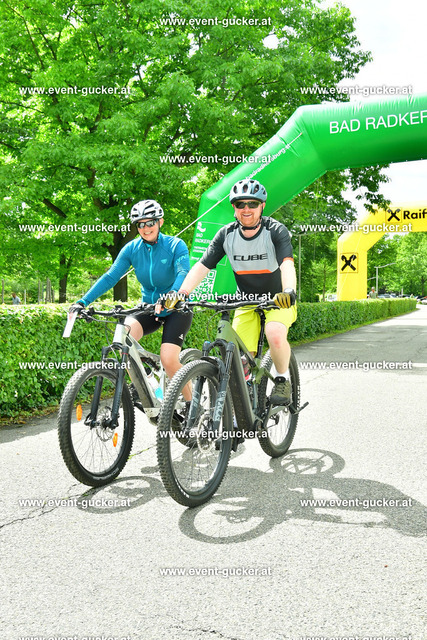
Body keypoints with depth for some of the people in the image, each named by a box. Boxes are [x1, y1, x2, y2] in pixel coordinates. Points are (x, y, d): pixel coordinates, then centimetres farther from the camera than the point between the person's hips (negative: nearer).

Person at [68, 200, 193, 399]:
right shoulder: (132, 249, -3)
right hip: (149, 308, 4)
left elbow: (184, 273, -29)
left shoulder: (175, 245, -13)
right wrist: (83, 302, -21)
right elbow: (110, 276, -9)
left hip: (176, 309, -4)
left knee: (168, 360, -22)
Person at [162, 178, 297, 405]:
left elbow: (287, 264, -34)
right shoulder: (226, 234, -9)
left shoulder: (276, 231, -18)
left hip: (278, 300, -3)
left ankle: (283, 379, -5)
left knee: (275, 335, -32)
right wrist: (181, 293, -31)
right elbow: (202, 266, -14)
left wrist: (288, 291, -55)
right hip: (247, 302, 3)